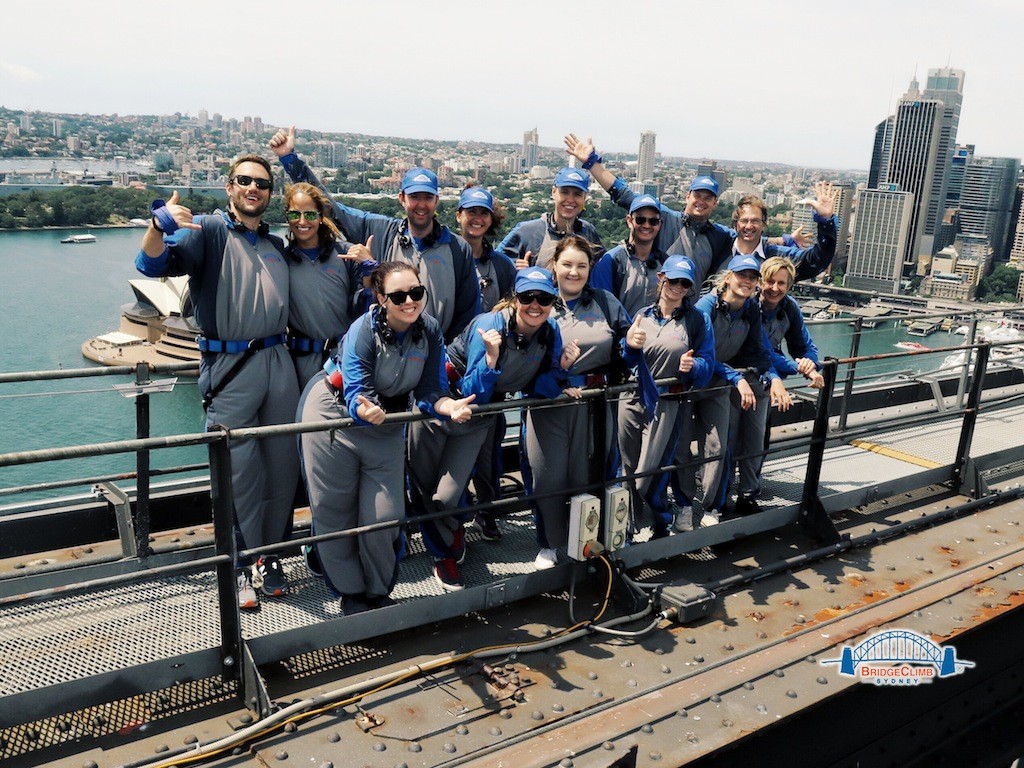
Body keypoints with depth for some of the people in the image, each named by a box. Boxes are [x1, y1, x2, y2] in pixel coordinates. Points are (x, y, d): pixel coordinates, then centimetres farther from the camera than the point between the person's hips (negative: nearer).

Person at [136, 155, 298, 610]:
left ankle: (271, 557, 21)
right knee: (237, 470, -2)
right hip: (229, 366, -5)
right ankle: (241, 567, 11)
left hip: (278, 362, 5)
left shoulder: (276, 244, 17)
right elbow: (153, 265, -13)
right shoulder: (208, 231, 0)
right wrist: (158, 226, -35)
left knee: (282, 465, 7)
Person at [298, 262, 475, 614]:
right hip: (335, 415, -3)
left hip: (387, 425, 3)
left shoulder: (430, 330, -15)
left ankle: (379, 592, 24)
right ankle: (351, 593, 24)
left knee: (385, 516, 1)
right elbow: (356, 393, -32)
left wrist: (450, 406, -35)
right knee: (335, 510, 5)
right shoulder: (364, 331, -28)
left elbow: (428, 392, -14)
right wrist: (364, 409, -55)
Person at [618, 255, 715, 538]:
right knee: (629, 472, 8)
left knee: (648, 477, -2)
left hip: (668, 406, -3)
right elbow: (627, 363, 8)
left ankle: (661, 524, 25)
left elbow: (707, 364, 1)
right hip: (634, 401, 3)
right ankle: (631, 528, 26)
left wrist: (692, 365, -20)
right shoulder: (643, 315, 9)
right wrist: (630, 345, -13)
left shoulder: (698, 320, 3)